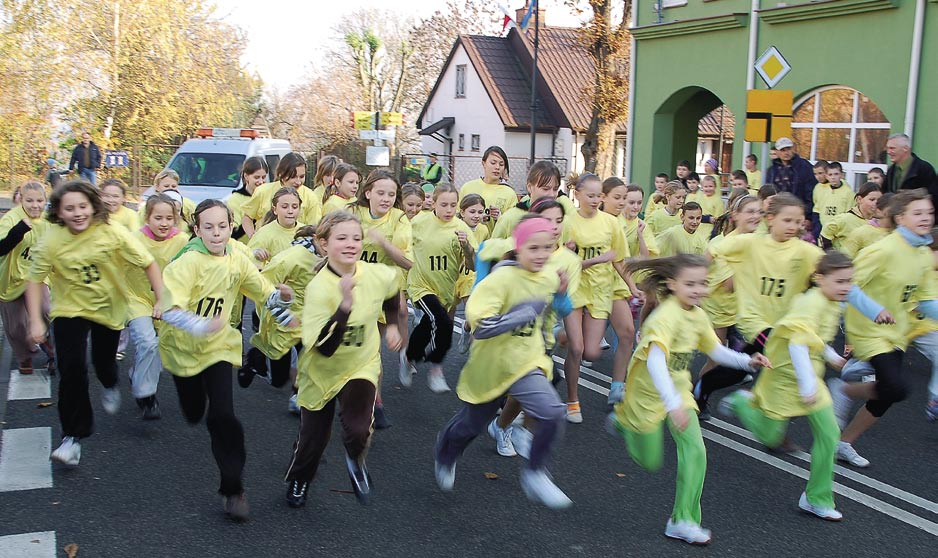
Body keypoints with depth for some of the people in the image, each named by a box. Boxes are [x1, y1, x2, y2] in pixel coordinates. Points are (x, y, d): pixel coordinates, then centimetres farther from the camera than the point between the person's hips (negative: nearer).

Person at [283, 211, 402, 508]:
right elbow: (324, 347, -36)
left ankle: (355, 460, 19)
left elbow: (392, 291, 11)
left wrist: (392, 325, 9)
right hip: (322, 372, -2)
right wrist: (345, 305, -44)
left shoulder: (378, 275, -17)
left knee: (358, 431, -19)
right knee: (313, 437, 12)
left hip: (362, 366, 2)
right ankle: (297, 481, 47)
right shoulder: (319, 288, -28)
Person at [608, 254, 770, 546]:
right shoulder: (667, 316, -29)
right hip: (647, 393, -6)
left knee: (695, 451, -9)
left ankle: (683, 521, 4)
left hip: (678, 390, 6)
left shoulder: (698, 316, -4)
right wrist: (673, 404, -50)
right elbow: (655, 360, -41)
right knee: (650, 462, 9)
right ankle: (624, 421, 40)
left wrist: (747, 361, -6)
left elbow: (715, 350, 11)